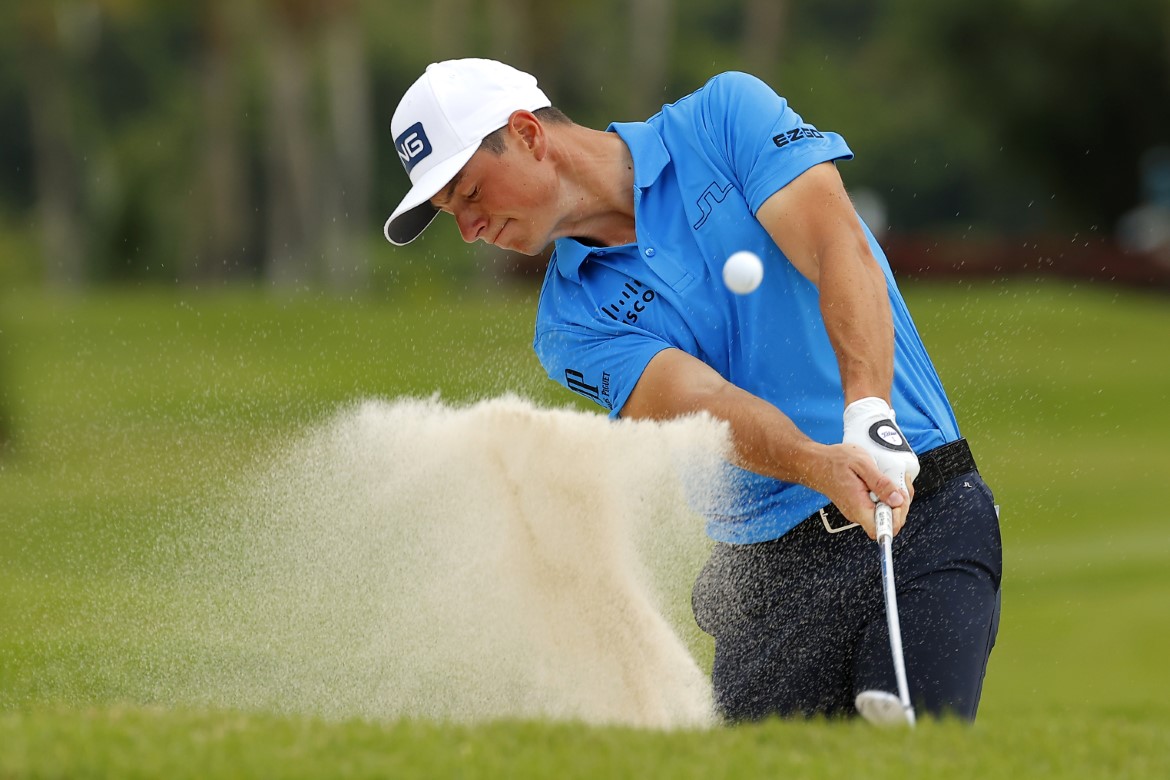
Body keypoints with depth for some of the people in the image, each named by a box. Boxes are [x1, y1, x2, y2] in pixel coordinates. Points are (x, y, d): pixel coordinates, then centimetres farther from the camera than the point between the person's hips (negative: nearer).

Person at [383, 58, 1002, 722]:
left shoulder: (726, 116, 1)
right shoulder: (572, 324, 5)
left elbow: (844, 255, -13)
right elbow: (703, 406, -14)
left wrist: (869, 412, -31)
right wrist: (822, 467, -34)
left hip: (927, 522, -3)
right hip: (770, 575, 4)